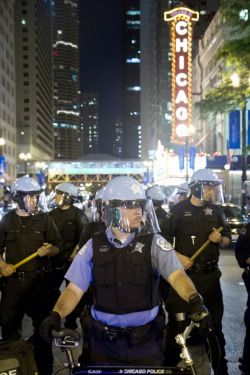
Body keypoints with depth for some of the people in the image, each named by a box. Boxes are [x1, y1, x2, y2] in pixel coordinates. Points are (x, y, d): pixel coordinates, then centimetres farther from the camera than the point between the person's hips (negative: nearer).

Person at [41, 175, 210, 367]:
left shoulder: (153, 243, -6)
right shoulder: (94, 246, 0)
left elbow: (176, 275, -19)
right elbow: (75, 289, 0)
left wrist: (194, 298, -38)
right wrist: (56, 314, -17)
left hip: (145, 341, -1)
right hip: (104, 342, 2)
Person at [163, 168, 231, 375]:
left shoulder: (216, 211, 7)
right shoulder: (178, 210, -4)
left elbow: (228, 238, 13)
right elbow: (164, 239, -4)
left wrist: (220, 239, -9)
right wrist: (178, 256, -14)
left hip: (209, 274, 4)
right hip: (184, 272, -3)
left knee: (215, 319, 11)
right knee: (177, 319, 4)